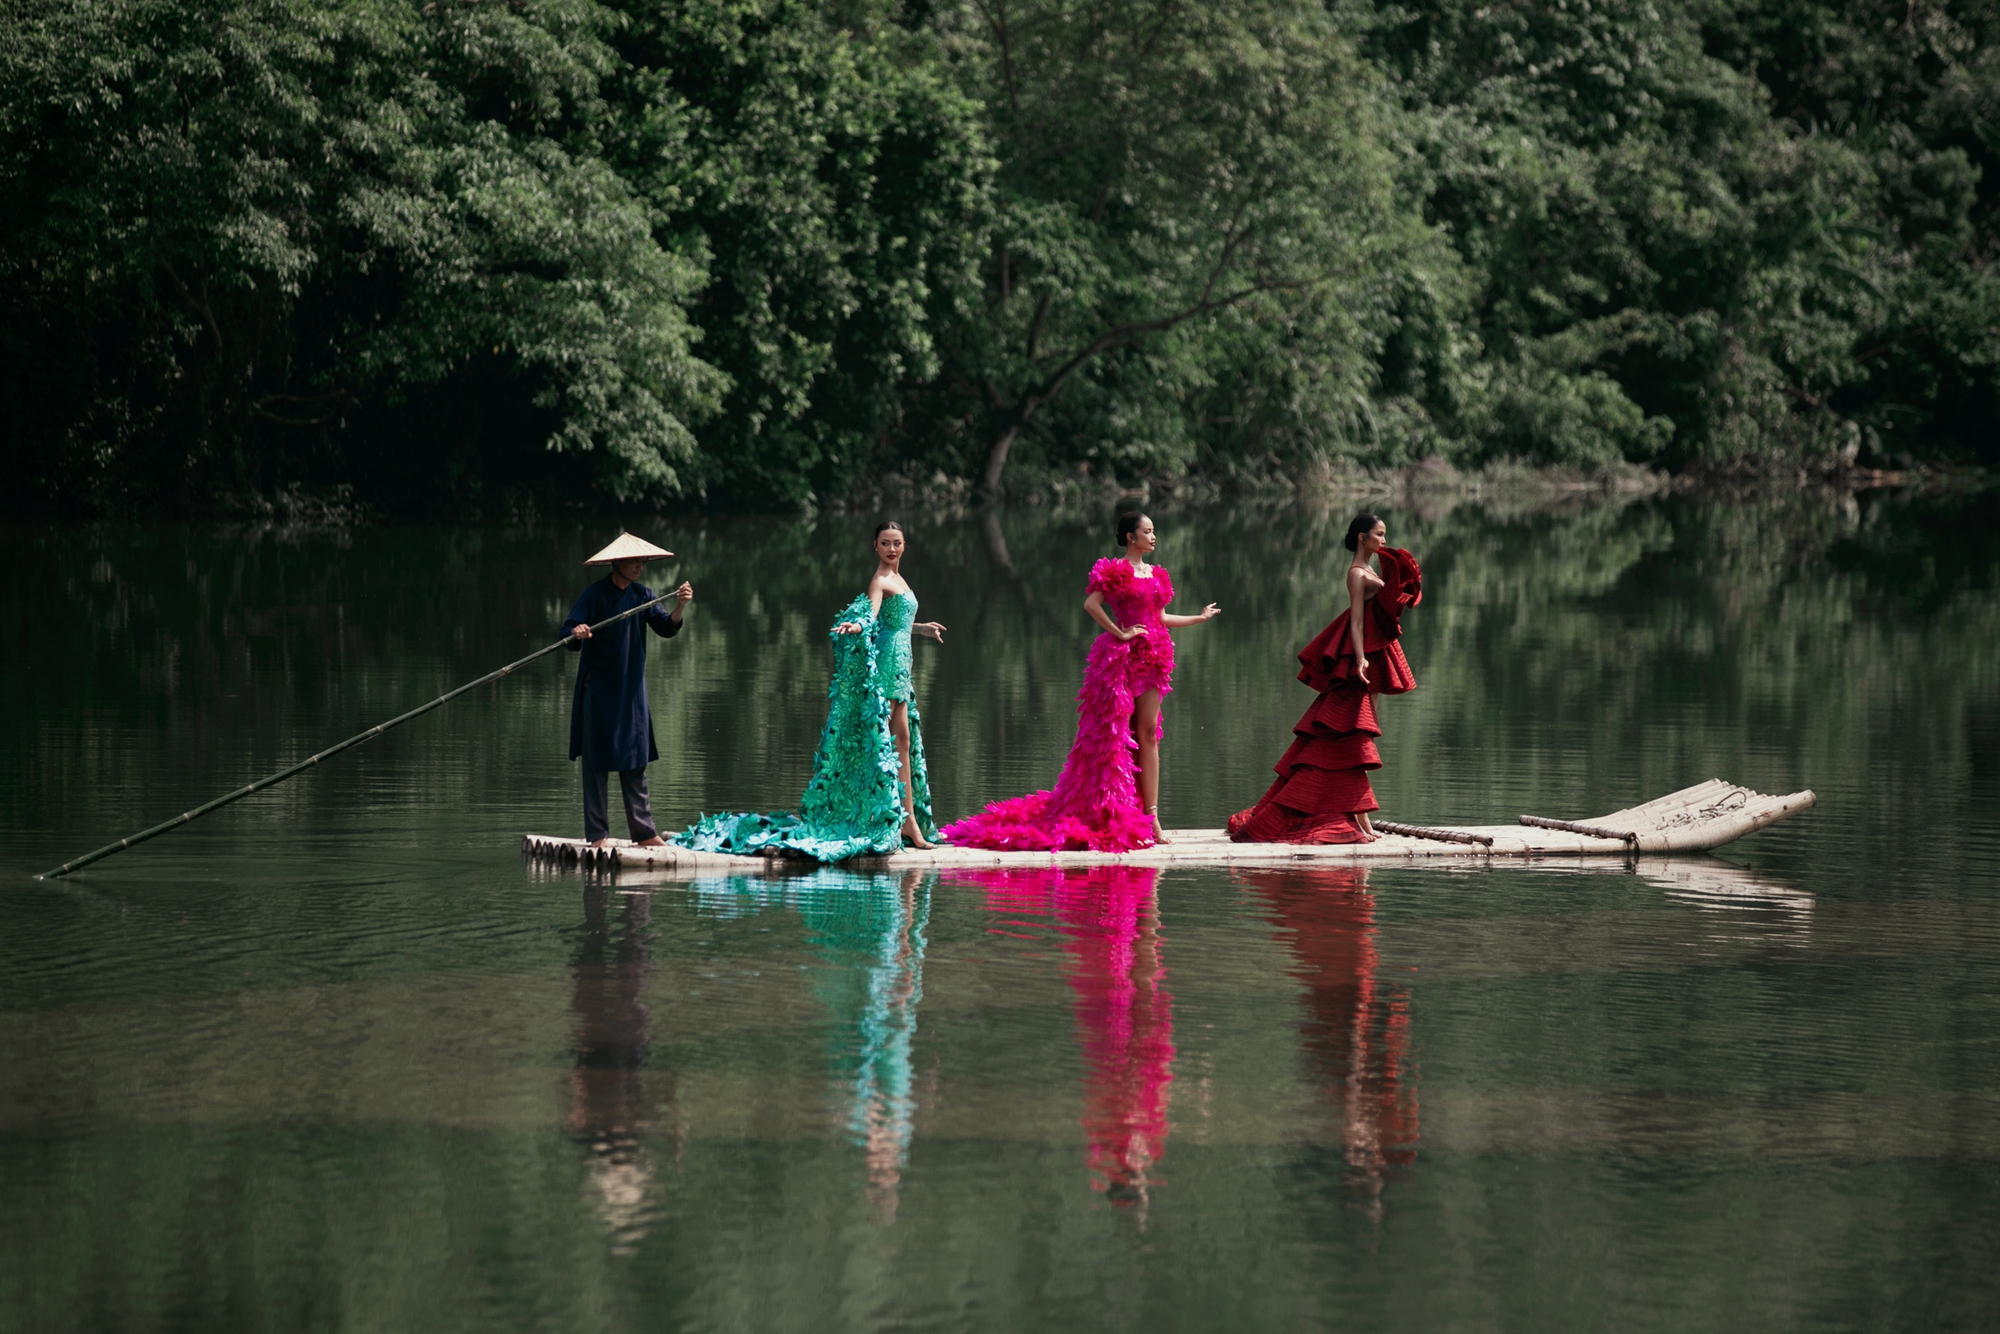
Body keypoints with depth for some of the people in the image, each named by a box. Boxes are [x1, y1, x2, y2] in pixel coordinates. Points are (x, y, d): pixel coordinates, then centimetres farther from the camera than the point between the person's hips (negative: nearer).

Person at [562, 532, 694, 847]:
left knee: (635, 762, 6)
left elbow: (665, 628, -3)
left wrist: (679, 607, -22)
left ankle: (643, 830, 7)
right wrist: (577, 633, -41)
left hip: (631, 690, 5)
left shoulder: (641, 595, 7)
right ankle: (597, 833, 0)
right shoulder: (596, 594, -10)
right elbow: (568, 633, -17)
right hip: (598, 689, -5)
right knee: (597, 761, -3)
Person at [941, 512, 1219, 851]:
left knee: (1148, 733, 3)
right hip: (1119, 657, -7)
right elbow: (1091, 603, -17)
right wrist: (1119, 633, -16)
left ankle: (1150, 816, 1)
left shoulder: (1155, 575, 17)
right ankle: (1111, 816, -1)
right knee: (1112, 734, -3)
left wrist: (1199, 618, 25)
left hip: (1150, 657, 7)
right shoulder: (1114, 571, -6)